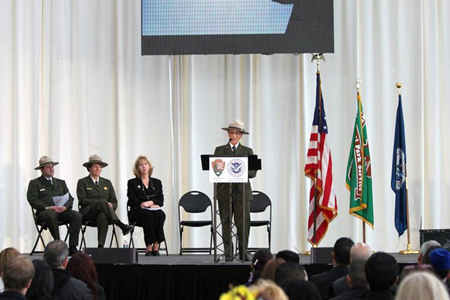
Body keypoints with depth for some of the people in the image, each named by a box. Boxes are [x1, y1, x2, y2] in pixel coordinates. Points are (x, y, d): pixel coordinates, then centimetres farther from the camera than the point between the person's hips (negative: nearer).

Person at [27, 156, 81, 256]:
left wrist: (65, 207, -8)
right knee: (51, 215, -40)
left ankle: (72, 247, -31)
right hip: (44, 212, -4)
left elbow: (70, 198, 17)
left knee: (77, 215, -26)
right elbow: (32, 199, -4)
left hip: (62, 211, 4)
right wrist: (48, 207, -17)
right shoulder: (35, 183, 12)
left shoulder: (61, 183, 26)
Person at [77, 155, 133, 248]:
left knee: (103, 216, -37)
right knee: (102, 203, -35)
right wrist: (103, 202, -14)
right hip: (88, 213, -2)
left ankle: (101, 245, -49)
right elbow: (82, 200, -5)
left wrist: (111, 207, -11)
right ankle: (121, 225, -51)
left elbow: (114, 201, 15)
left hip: (103, 213, 2)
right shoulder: (82, 182, 10)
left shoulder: (107, 182, 21)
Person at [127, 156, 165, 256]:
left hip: (154, 210, 2)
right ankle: (149, 246, -39)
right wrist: (151, 206, -11)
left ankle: (156, 245, -39)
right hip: (137, 212, -2)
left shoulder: (157, 182, 21)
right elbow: (132, 200, -1)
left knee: (160, 214, -33)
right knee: (148, 214, -36)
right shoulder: (132, 183, 13)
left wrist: (150, 202, -12)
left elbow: (161, 201, 10)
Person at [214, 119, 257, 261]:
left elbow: (253, 172, 3)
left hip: (242, 191, -1)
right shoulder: (219, 150, 13)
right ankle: (228, 254, 3)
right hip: (224, 191, 1)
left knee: (243, 223, -8)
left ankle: (243, 253, 1)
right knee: (226, 223, -1)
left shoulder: (247, 151, 12)